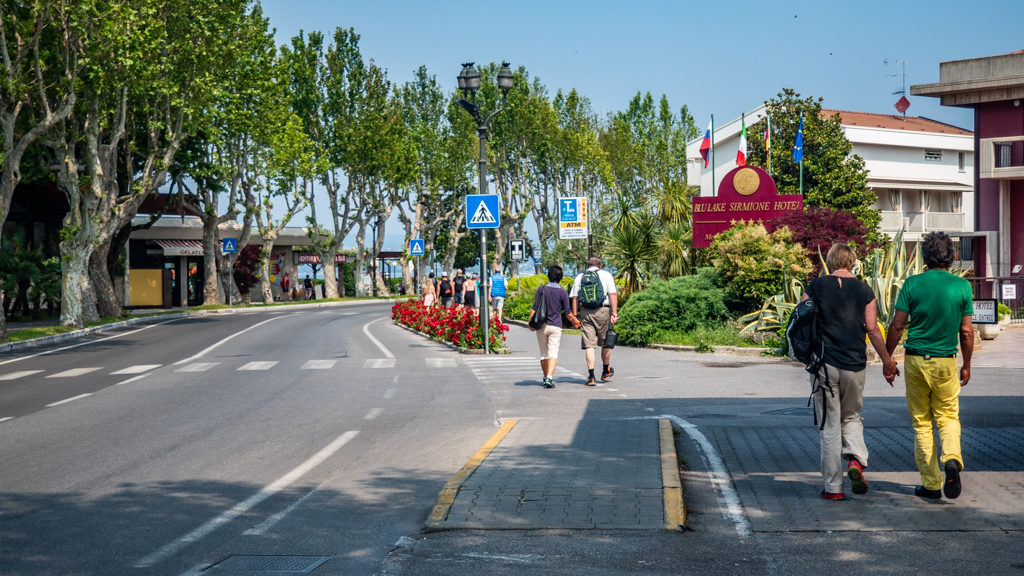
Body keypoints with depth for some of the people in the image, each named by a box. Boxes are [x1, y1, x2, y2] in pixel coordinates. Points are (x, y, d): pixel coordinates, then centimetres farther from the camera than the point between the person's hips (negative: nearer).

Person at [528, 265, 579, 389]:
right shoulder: (563, 292, -2)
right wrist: (575, 321, 18)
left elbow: (535, 308, -4)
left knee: (543, 353, 13)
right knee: (553, 353, -4)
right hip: (556, 326, -1)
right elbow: (567, 312, 1)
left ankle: (546, 377, 25)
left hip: (541, 325, 1)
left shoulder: (542, 289, -1)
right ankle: (549, 378, -21)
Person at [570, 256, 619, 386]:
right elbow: (613, 295, -4)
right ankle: (606, 372, 29)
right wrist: (614, 313, -7)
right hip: (602, 312, -1)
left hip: (585, 312, 2)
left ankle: (591, 376, -8)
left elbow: (575, 298, 5)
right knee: (606, 343, 15)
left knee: (589, 345, 0)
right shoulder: (606, 274, 7)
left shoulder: (580, 277, 13)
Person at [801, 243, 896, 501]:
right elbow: (872, 329, 2)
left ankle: (833, 487, 5)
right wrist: (887, 361, 11)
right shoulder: (864, 290, 2)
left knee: (829, 426, 5)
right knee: (851, 417, 21)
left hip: (824, 364, -1)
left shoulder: (816, 286, -1)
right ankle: (856, 460, -5)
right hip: (855, 364, 1)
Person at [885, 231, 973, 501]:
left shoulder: (912, 284, -7)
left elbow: (896, 326, -6)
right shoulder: (962, 286, -3)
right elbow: (966, 331, -1)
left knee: (921, 423, 9)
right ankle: (952, 458, -15)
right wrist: (967, 365, 12)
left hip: (916, 360, -1)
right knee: (948, 416, 15)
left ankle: (931, 484, 9)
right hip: (946, 361, 1)